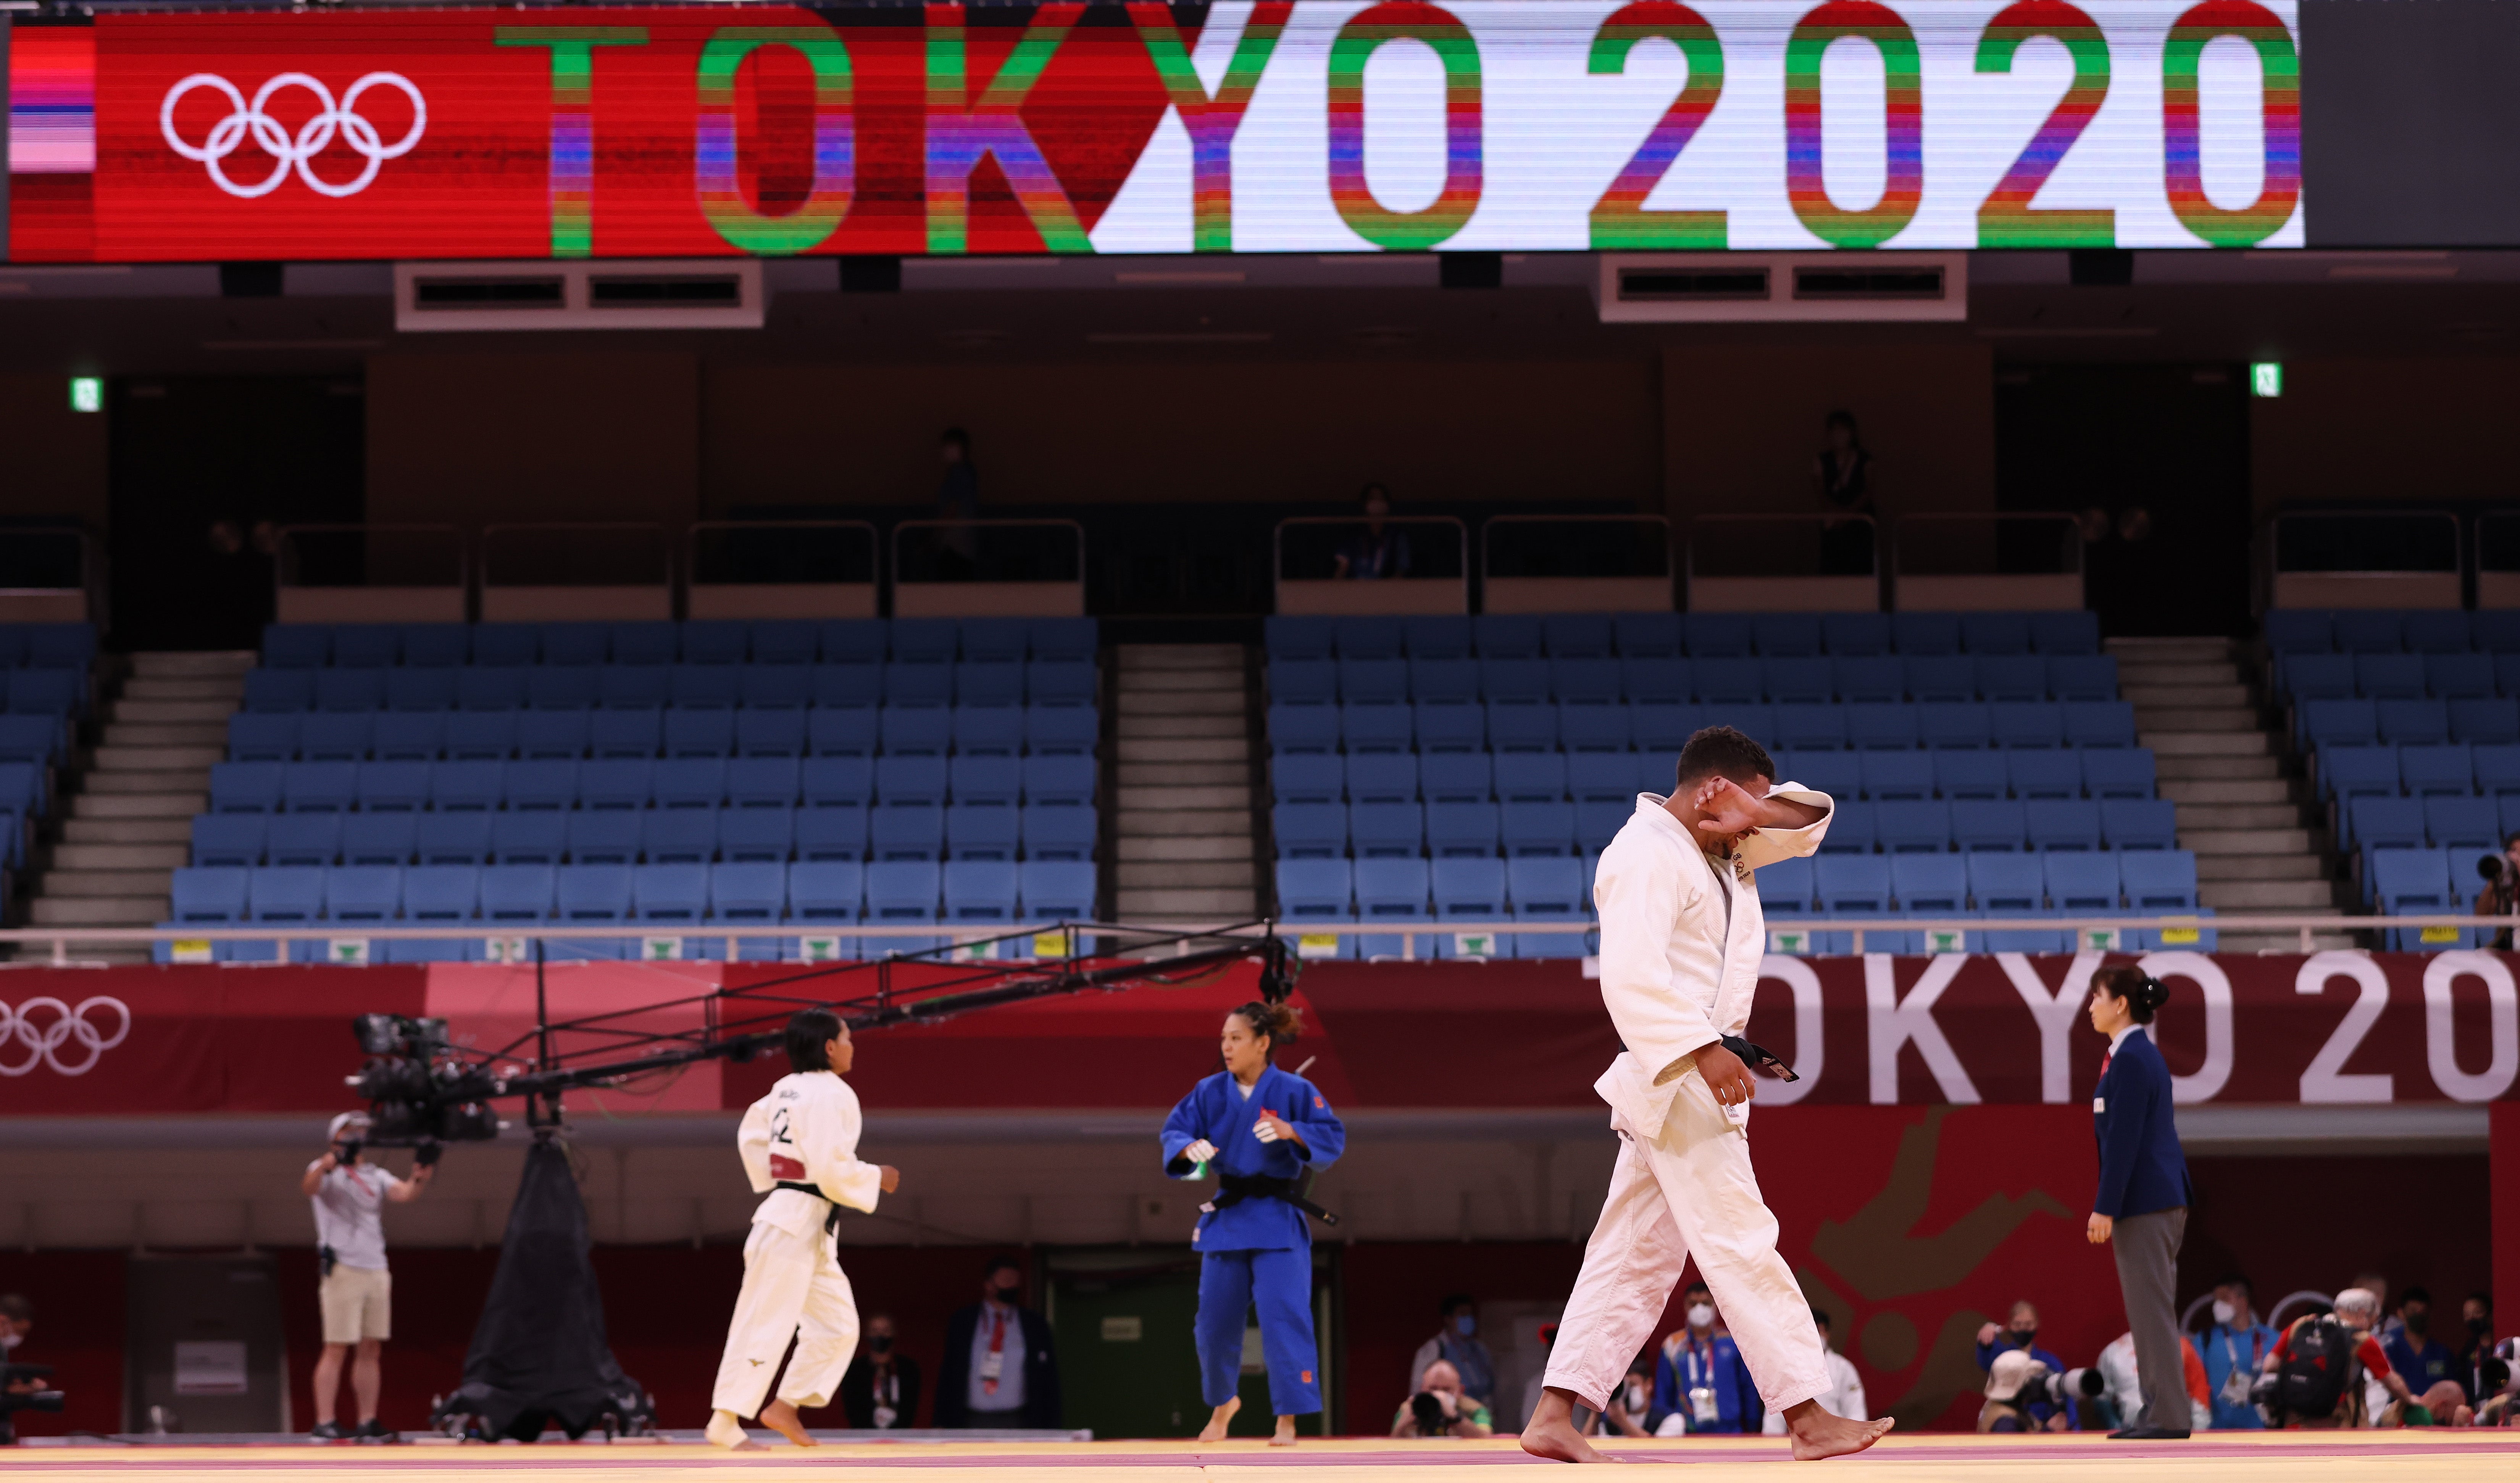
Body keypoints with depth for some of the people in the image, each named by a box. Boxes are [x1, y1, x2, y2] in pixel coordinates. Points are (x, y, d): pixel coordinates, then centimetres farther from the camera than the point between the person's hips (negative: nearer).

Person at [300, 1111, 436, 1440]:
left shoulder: (377, 1176, 17)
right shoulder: (326, 1170, -1)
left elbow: (405, 1195, -2)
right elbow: (308, 1188, -24)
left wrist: (421, 1176, -23)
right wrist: (329, 1161, -44)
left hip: (376, 1272, 6)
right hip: (342, 1270, -6)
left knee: (372, 1349, 6)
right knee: (337, 1348, -9)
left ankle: (368, 1421, 10)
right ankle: (325, 1422, -9)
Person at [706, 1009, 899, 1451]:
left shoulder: (787, 1089, 13)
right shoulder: (831, 1095, -17)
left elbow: (751, 1133, 23)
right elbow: (832, 1171, -22)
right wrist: (876, 1179, -6)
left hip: (811, 1230, 10)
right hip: (796, 1221, -10)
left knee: (838, 1325, 12)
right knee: (766, 1323, -8)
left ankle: (784, 1407, 14)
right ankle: (726, 1423, -6)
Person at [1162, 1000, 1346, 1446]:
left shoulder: (1294, 1091, -8)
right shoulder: (1210, 1092, 2)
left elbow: (1334, 1137, -10)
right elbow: (1174, 1130, 1)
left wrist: (1291, 1132, -27)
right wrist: (1189, 1147, -22)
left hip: (1278, 1223, -4)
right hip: (1226, 1217, 4)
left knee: (1283, 1317, -13)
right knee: (1215, 1321, 9)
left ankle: (1288, 1421, -8)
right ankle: (1223, 1402, 35)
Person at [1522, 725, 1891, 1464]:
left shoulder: (1718, 850, 17)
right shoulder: (1647, 855, -14)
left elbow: (1807, 819, 19)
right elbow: (1632, 974, -25)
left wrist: (1754, 808, -2)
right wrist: (1704, 1049, -30)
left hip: (1699, 1074, 10)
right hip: (1677, 1079, -10)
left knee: (1635, 1257, 8)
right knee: (1741, 1244, -8)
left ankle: (1556, 1419, 8)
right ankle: (1808, 1418, -6)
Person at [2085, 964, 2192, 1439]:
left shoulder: (2130, 1059, -14)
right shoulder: (2144, 1053, 16)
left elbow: (2124, 1139, -18)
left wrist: (2105, 1208, -18)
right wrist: (2112, 1205, 22)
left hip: (2145, 1201, -10)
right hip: (2163, 1197, 10)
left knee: (2151, 1308, -8)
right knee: (2151, 1308, 12)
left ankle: (2168, 1415, -7)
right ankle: (2160, 1410, 14)